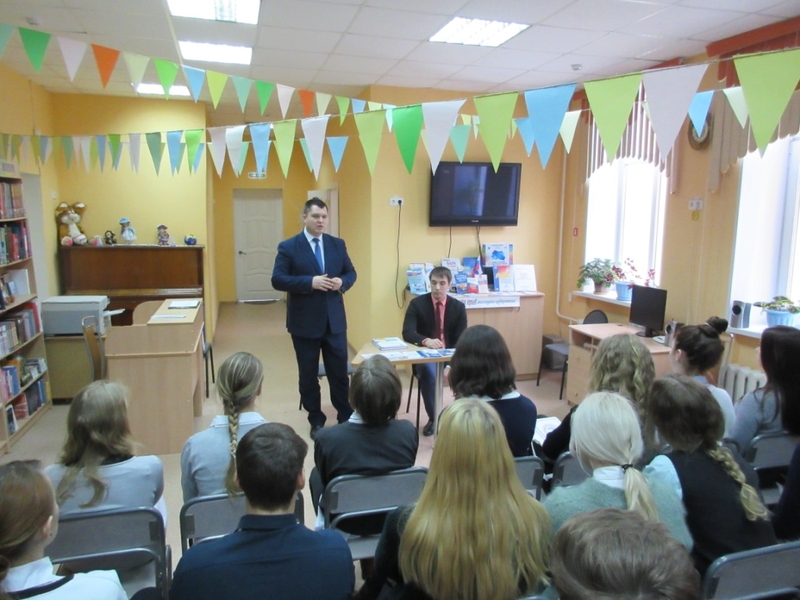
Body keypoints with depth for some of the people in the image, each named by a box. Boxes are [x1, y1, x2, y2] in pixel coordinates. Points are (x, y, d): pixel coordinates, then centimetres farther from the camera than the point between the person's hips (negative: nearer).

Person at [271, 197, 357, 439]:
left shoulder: (338, 244, 6)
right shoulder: (288, 247, -6)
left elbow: (351, 272, 11)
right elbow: (277, 280, -13)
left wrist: (342, 282, -12)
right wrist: (310, 282, -23)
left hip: (335, 320, 3)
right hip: (305, 322, -2)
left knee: (340, 372, 10)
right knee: (308, 374, 10)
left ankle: (346, 418, 24)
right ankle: (316, 421, 26)